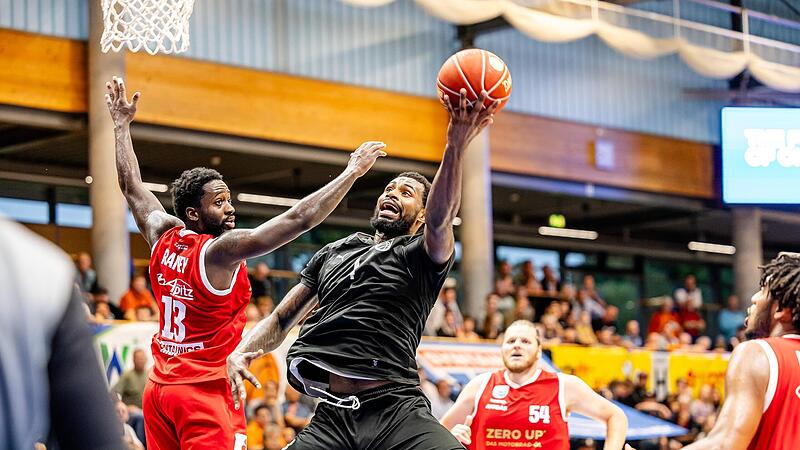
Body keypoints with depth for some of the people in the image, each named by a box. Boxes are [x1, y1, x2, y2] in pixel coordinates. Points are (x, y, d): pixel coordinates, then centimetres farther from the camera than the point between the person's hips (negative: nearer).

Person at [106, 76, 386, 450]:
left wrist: (121, 125, 32)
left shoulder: (163, 237, 5)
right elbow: (299, 219, -19)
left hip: (158, 388, 8)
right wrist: (353, 171, -13)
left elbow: (132, 187, 22)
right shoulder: (222, 250, -15)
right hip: (204, 391, -8)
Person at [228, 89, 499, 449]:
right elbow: (280, 320, 26)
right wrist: (240, 352, 5)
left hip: (398, 410, -3)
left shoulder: (425, 254, 10)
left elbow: (440, 220, -13)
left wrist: (456, 146, -30)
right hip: (332, 417, 4)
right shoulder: (332, 253, 24)